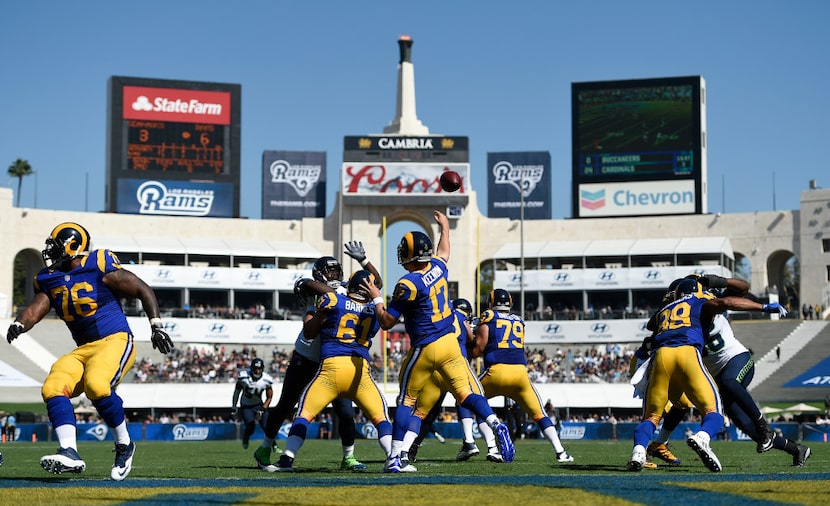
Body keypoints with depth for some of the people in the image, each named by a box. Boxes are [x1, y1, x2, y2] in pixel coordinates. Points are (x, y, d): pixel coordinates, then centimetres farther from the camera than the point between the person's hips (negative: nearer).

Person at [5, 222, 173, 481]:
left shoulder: (100, 266, -8)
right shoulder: (49, 279, 11)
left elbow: (143, 291, -3)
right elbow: (36, 308, 0)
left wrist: (157, 326, -6)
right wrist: (19, 324, -22)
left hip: (115, 341, -7)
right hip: (82, 350, 7)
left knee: (96, 385, -32)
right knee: (52, 388, -18)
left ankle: (124, 445, -11)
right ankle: (70, 453, -26)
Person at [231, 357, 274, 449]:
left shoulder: (266, 380, -16)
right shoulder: (244, 376, -19)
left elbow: (269, 397, -5)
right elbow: (237, 391, -4)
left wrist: (262, 410, -17)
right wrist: (233, 407, -6)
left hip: (258, 405, 2)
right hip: (246, 406, -1)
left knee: (266, 426, -13)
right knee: (251, 427, -17)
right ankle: (245, 439, 16)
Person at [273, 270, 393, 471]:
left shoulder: (332, 300, 5)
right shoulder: (375, 311, 14)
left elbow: (309, 332, 14)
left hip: (331, 367, -2)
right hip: (360, 370, 2)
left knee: (304, 414, 8)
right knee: (380, 417, 12)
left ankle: (287, 459, -4)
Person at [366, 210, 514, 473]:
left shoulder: (408, 284, -17)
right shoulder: (438, 267, 1)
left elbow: (387, 322, -11)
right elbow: (443, 252, 29)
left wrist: (377, 299, 4)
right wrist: (445, 228, 45)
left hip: (425, 349, -5)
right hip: (450, 342, 5)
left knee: (406, 401, 7)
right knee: (466, 393, 6)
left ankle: (395, 458, 6)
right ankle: (496, 425, -19)